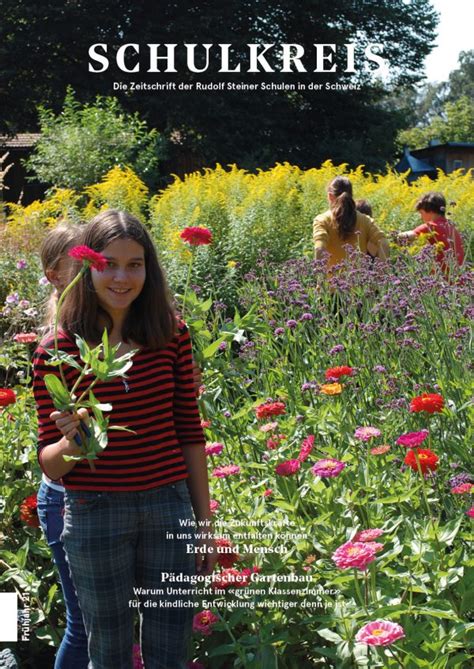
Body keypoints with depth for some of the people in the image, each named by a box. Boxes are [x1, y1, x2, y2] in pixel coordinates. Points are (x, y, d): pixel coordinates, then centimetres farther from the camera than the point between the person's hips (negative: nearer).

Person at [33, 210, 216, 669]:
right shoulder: (57, 350, -8)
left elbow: (189, 433, 6)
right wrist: (71, 443, -26)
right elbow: (49, 464, -3)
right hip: (95, 515, -1)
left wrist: (204, 522, 8)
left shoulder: (172, 335, -3)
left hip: (169, 509, 2)